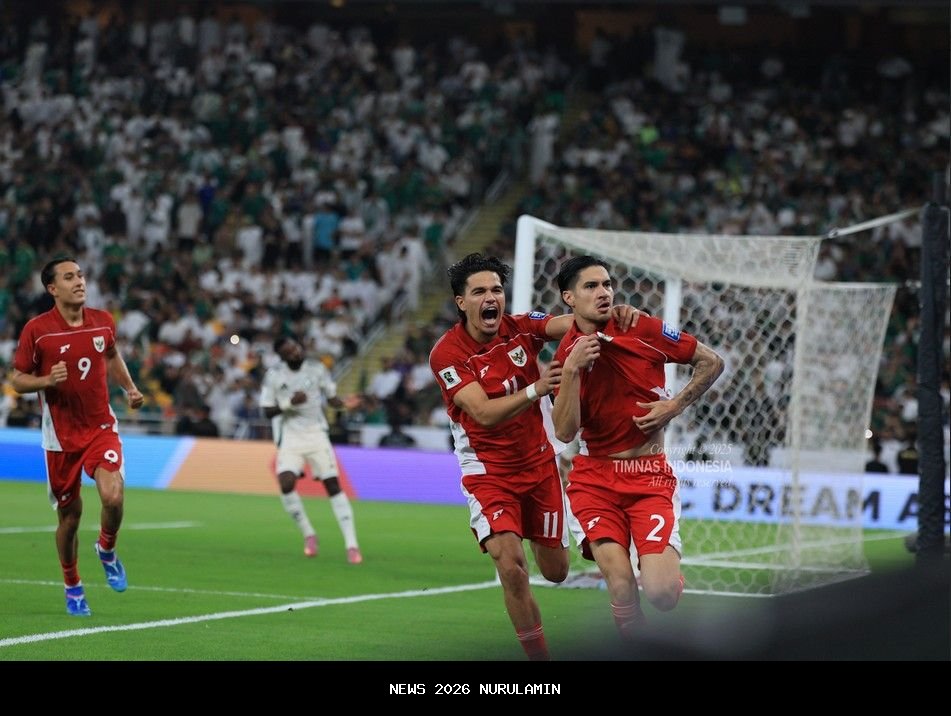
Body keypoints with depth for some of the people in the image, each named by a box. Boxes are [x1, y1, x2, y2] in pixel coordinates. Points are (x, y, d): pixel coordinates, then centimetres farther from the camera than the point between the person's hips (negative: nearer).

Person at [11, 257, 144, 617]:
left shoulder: (103, 322, 2)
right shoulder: (36, 330, -9)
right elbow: (17, 380, -3)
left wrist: (129, 388, 9)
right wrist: (48, 380, -21)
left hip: (102, 427, 1)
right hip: (61, 435, -1)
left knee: (113, 496, -21)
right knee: (69, 515, 6)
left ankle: (107, 550, 11)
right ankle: (72, 587, 29)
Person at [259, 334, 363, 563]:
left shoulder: (317, 369, -2)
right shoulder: (273, 375, -4)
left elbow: (332, 398, 5)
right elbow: (267, 411, -2)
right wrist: (289, 403, -20)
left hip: (316, 434, 1)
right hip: (290, 438, -1)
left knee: (333, 486, -6)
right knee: (286, 484, -21)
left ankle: (351, 545, -5)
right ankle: (308, 534, 1)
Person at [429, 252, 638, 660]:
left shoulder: (521, 328, -6)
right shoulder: (446, 354, -17)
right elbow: (485, 413, -26)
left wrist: (616, 314, -42)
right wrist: (534, 390, -41)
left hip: (538, 463, 4)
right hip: (488, 470, -4)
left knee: (555, 572, 11)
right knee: (511, 565, -22)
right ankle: (539, 655, -6)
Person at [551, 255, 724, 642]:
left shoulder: (643, 330, -4)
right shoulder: (567, 353, 1)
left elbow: (712, 362, 5)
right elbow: (565, 432, -8)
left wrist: (675, 405, -7)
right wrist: (572, 370, -18)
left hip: (650, 476, -1)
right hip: (594, 478, 1)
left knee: (660, 592, -16)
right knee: (620, 584, -19)